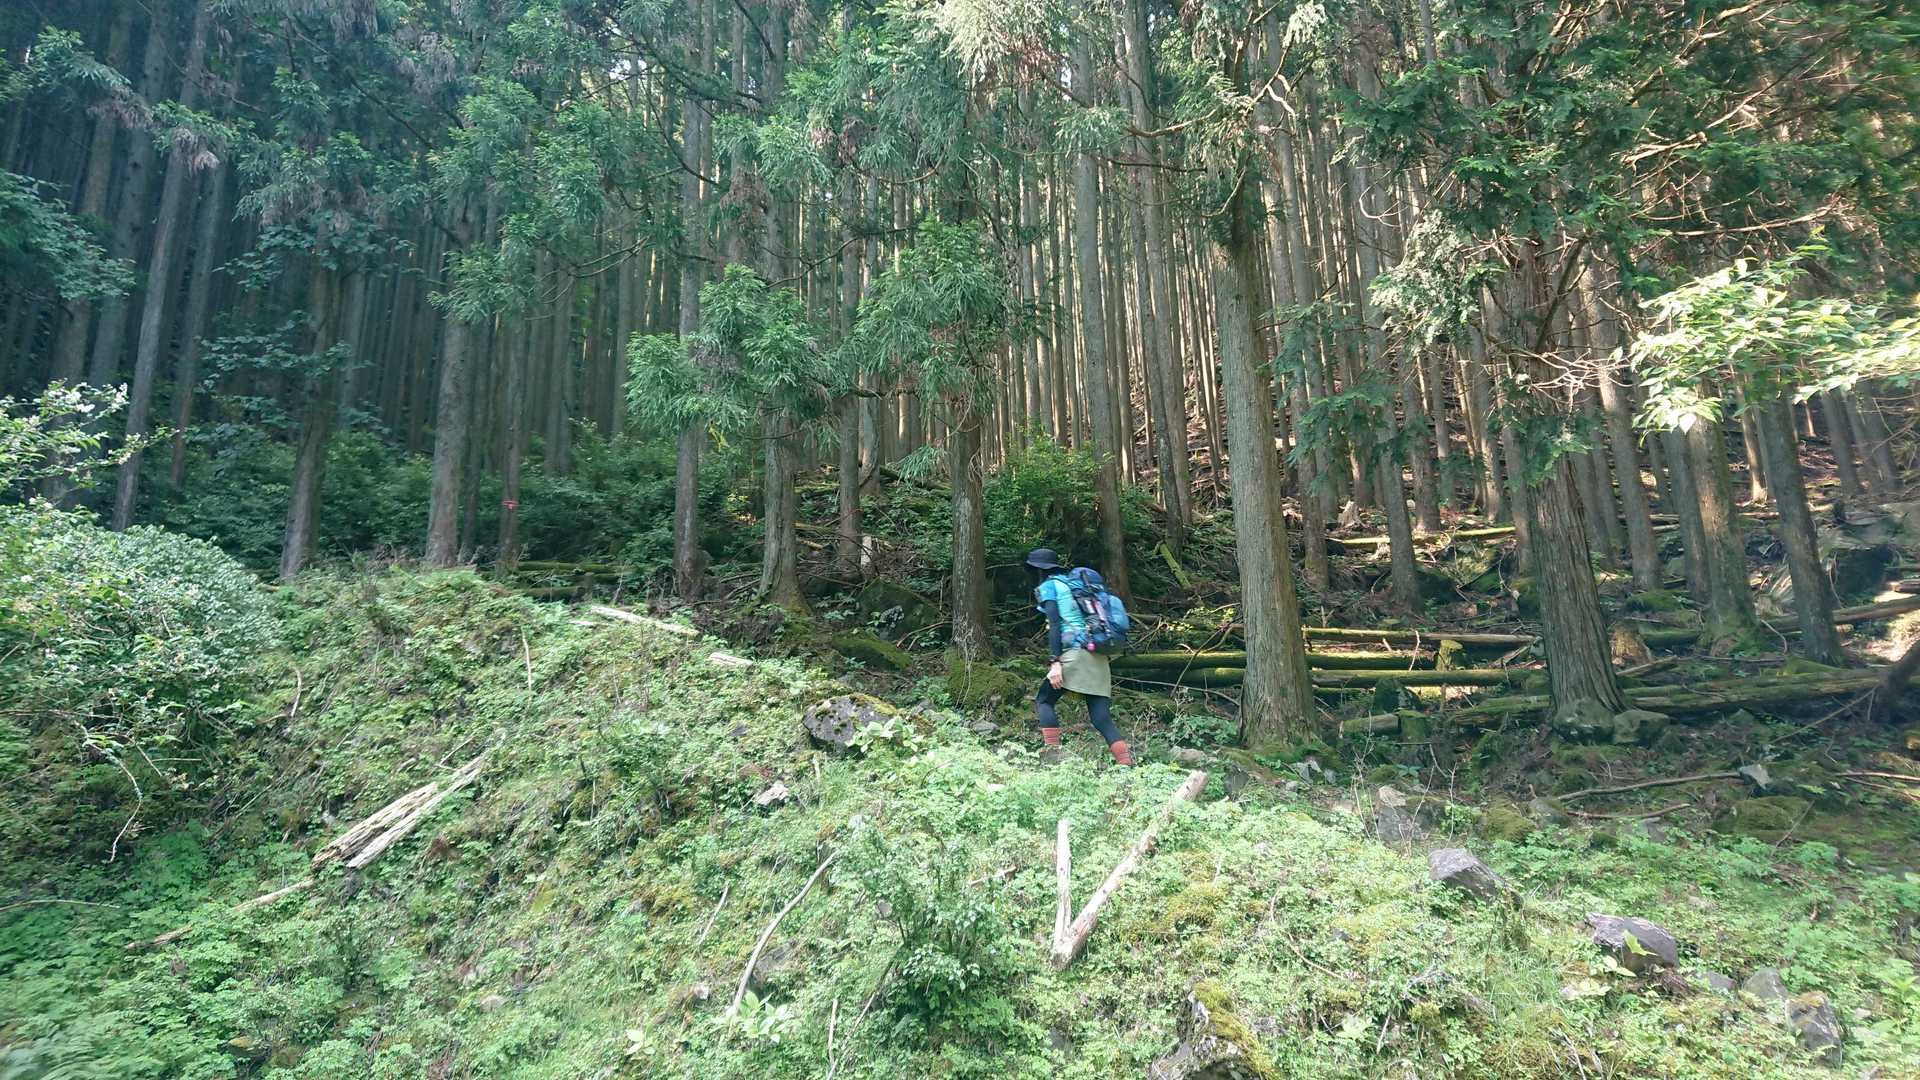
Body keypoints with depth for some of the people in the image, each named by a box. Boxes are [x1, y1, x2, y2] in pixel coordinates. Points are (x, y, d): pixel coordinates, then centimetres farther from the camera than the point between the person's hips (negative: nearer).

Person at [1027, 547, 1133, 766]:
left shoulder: (1047, 587, 5)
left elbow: (1054, 624, -9)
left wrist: (1055, 662, -15)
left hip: (1076, 652, -7)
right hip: (1099, 656, 7)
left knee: (1043, 701, 5)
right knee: (1102, 718, 5)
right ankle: (1129, 766, -7)